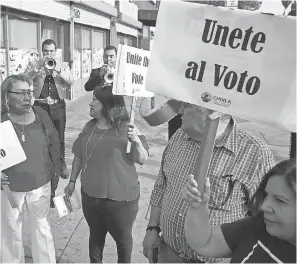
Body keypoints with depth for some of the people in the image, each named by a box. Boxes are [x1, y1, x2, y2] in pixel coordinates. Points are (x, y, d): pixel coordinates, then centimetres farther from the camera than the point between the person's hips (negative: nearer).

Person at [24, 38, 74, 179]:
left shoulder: (63, 65, 6)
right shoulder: (35, 65, 4)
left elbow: (70, 81, -9)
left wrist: (58, 69, -23)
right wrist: (39, 67, -22)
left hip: (58, 105, 1)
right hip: (40, 105, 0)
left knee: (59, 136, 7)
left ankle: (61, 164, 22)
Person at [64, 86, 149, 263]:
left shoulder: (126, 128, -13)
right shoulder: (89, 127, 2)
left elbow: (142, 160, -11)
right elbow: (79, 155, 12)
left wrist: (137, 141, -28)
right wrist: (72, 181, 13)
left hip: (120, 198, -4)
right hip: (90, 195, 5)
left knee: (123, 238, 15)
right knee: (95, 235, 23)